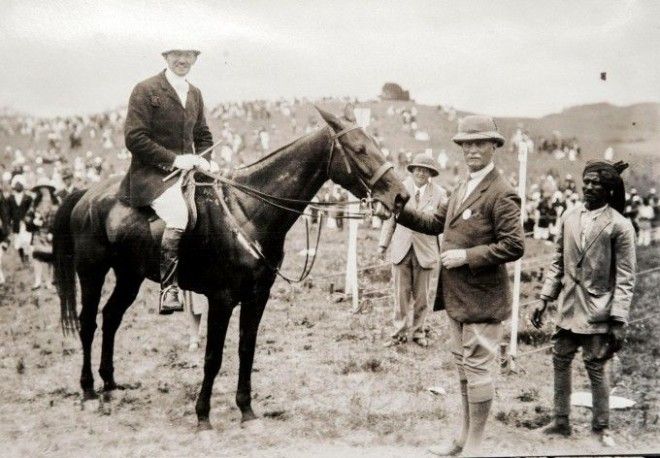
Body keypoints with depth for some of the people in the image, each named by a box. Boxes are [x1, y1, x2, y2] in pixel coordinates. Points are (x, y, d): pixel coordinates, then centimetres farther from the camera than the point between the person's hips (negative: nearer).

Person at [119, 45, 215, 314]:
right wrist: (173, 159, -16)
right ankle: (168, 291, -25)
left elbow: (203, 136, 28)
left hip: (188, 170, 7)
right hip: (153, 174, -7)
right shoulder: (146, 90, -3)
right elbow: (134, 138, -10)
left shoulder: (195, 94, 18)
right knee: (178, 216, -32)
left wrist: (202, 160, 6)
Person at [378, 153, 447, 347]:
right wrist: (383, 244, 2)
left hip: (425, 250, 0)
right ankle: (400, 332, 17)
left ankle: (418, 331, 25)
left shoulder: (439, 193, -1)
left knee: (421, 295, 10)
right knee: (401, 294, 6)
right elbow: (390, 218, 5)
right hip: (401, 249, 0)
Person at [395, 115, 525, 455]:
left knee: (477, 368, 0)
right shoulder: (463, 188, 13)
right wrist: (399, 210, 3)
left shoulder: (501, 193, -16)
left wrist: (467, 255, -23)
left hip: (481, 297, -9)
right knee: (463, 366, 18)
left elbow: (514, 246, -21)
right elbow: (435, 223, 16)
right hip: (456, 295, 9)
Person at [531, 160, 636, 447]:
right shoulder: (569, 218, 5)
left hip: (597, 311, -5)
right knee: (560, 362, 10)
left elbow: (625, 278, -9)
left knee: (595, 368, 2)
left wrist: (619, 321, -14)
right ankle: (561, 422, 25)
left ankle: (601, 428, 19)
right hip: (568, 307, 5)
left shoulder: (620, 226, -9)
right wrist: (544, 300, 6)